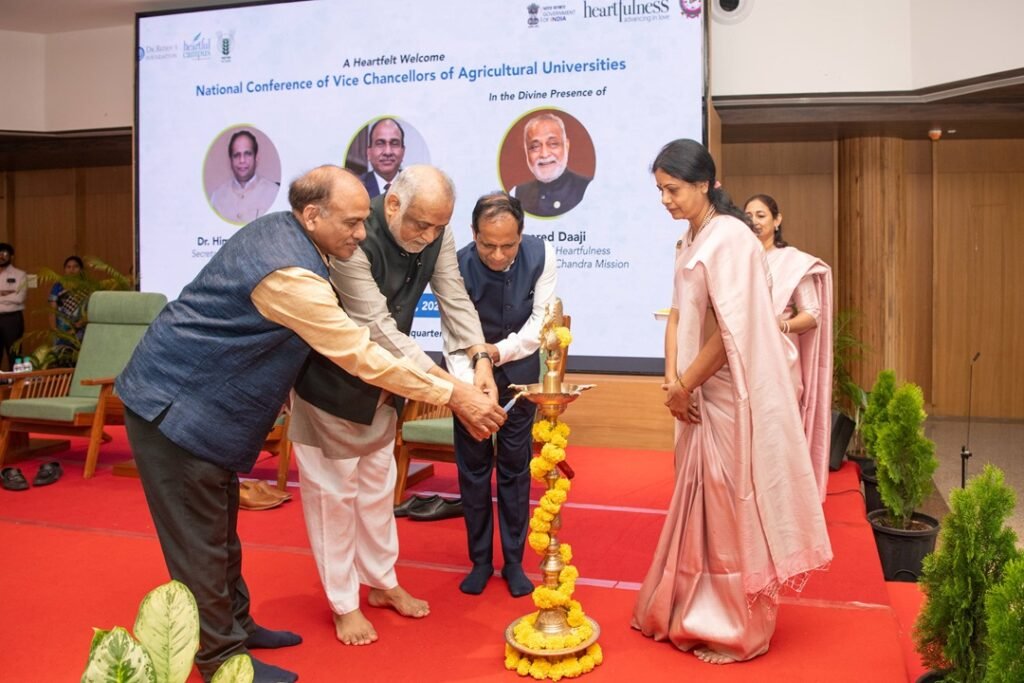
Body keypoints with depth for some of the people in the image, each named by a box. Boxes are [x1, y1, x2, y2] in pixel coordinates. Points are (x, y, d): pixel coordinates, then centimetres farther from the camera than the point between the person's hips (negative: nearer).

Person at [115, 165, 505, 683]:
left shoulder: (276, 230, 1)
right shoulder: (289, 273, -28)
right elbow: (361, 356, -25)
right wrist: (453, 395, -19)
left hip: (202, 401, 10)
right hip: (173, 406, -10)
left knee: (221, 529, 19)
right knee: (201, 540, 2)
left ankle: (236, 625, 33)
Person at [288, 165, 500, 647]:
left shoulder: (435, 234, -13)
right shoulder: (354, 237, -34)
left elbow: (455, 299, -11)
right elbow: (376, 328, -35)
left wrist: (481, 360, -28)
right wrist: (450, 388, -38)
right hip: (330, 381, -6)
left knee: (377, 483, 19)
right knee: (333, 490, 6)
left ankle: (382, 583, 35)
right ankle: (344, 603, 22)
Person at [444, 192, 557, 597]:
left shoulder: (541, 256, -21)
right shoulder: (457, 267, -26)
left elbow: (542, 321, -15)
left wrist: (499, 351, -27)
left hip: (519, 371, 1)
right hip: (471, 374, -1)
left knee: (516, 467, 8)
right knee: (473, 467, 7)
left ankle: (514, 561, 23)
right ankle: (480, 560, 24)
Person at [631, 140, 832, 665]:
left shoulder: (729, 237, -16)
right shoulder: (690, 242, 11)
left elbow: (731, 331, -22)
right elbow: (678, 313, 9)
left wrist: (683, 386, -13)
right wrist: (672, 379, -4)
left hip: (731, 395, -8)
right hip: (700, 394, 8)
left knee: (729, 505, 3)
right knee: (699, 502, 17)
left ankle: (736, 629, 20)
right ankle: (693, 610, 33)